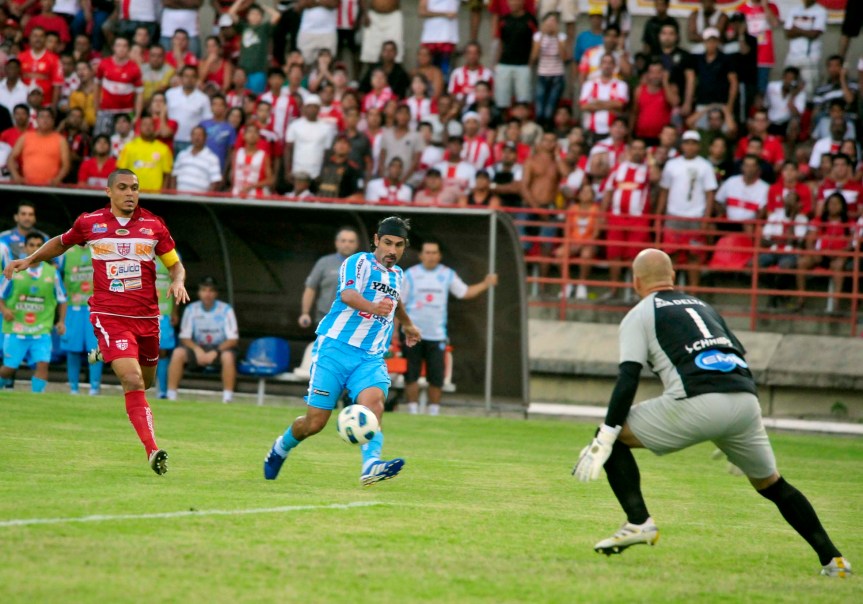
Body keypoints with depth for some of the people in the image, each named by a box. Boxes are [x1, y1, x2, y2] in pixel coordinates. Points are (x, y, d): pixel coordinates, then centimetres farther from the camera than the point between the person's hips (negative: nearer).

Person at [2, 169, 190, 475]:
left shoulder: (153, 225, 3)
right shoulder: (89, 222, 1)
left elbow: (175, 264, 11)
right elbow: (61, 243, 22)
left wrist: (178, 282, -10)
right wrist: (29, 260, 15)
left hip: (146, 317, 4)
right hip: (109, 315, -3)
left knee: (146, 380, 18)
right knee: (133, 380, -20)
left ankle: (104, 355, 49)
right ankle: (152, 450, -21)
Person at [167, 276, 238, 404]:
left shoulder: (226, 310, -7)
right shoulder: (191, 309, 0)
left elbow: (233, 339, -10)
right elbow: (184, 337, 0)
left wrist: (215, 352, -23)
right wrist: (197, 350, -19)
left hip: (220, 348, -2)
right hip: (197, 348, 2)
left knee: (228, 356, -36)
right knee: (178, 352, -26)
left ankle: (227, 398, -33)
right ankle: (171, 397, -25)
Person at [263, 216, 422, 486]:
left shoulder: (397, 275, 16)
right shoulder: (360, 263, -7)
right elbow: (348, 294, -29)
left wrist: (407, 324, 58)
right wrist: (373, 307, -49)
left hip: (371, 358, 5)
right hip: (336, 349, -5)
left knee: (374, 402, -27)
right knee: (314, 422, -4)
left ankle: (371, 466, -45)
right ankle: (281, 448, 28)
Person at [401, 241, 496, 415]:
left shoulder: (448, 275, 8)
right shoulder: (411, 274, 2)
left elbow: (465, 292, 18)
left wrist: (485, 284, 6)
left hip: (436, 335, 1)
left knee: (436, 378, -2)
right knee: (411, 375, -2)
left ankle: (434, 412, 9)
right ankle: (413, 411, 7)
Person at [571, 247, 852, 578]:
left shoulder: (639, 315, 14)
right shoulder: (702, 306, 31)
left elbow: (628, 379, 1)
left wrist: (605, 437, -1)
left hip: (697, 402, -5)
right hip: (746, 400, 5)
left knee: (613, 436, 11)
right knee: (772, 485, 23)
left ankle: (639, 522, -1)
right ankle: (832, 559, 19)